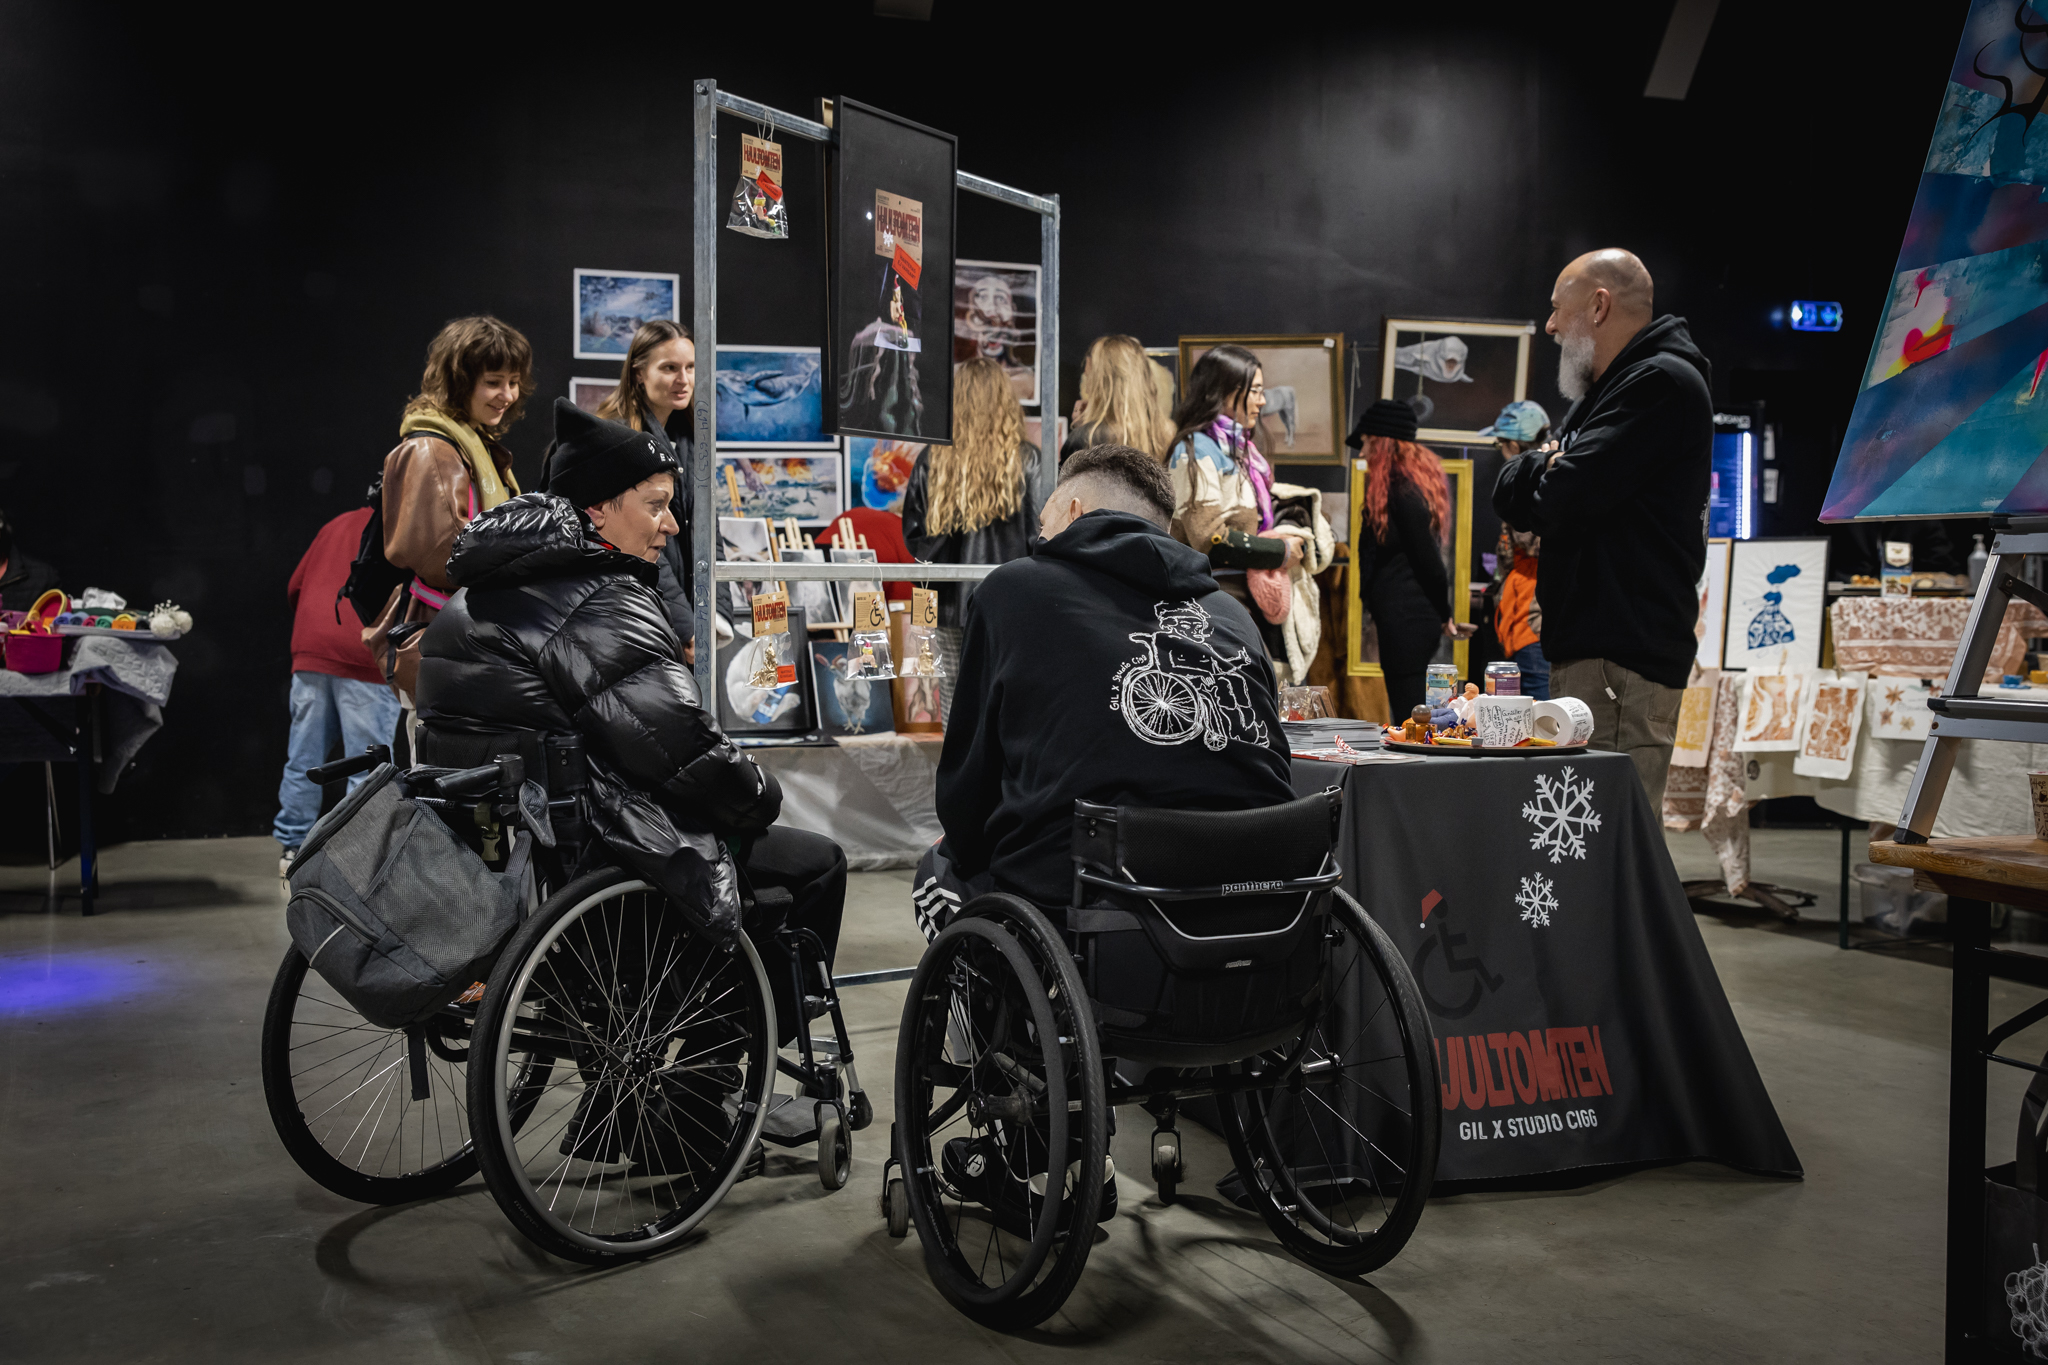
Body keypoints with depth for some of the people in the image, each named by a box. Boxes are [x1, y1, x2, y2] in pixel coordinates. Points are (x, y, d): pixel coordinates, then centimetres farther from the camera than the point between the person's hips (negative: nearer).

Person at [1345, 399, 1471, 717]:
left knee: (1408, 712, -7)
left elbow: (1428, 561, -15)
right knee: (1409, 716, 14)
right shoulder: (1414, 483, 15)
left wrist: (1444, 616, -4)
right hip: (1405, 620, 10)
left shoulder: (1403, 491, -15)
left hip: (1406, 621, -10)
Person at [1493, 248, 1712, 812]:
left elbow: (1567, 497, -19)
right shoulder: (1604, 392, 25)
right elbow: (1509, 498, 16)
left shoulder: (1662, 384, -8)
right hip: (1586, 645, 10)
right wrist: (1547, 467, -4)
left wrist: (1545, 474, 3)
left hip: (1623, 654, -10)